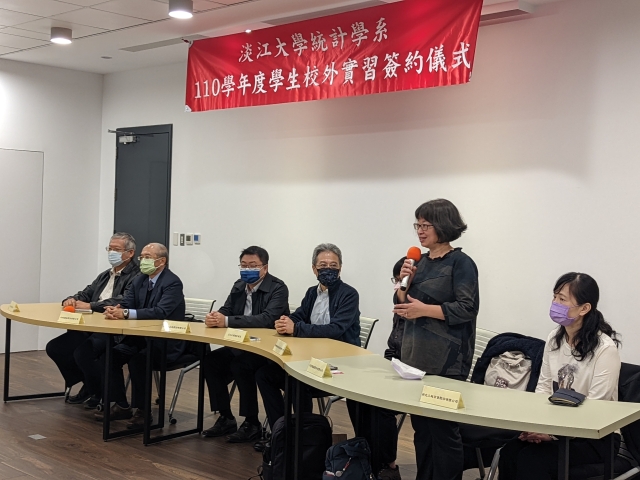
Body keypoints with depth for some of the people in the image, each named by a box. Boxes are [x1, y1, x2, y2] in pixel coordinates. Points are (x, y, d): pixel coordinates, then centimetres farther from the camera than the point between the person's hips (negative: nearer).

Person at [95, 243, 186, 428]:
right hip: (141, 338, 8)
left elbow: (161, 312, -29)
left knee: (137, 360, -30)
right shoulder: (139, 281, 9)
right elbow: (125, 304, 3)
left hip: (167, 343, -8)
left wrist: (126, 313, -35)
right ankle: (121, 406, -1)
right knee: (111, 354, -12)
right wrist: (115, 310, -23)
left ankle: (142, 410, -14)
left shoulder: (172, 282, -16)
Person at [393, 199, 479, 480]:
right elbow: (402, 306, 16)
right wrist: (404, 282, -2)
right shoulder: (422, 262, 12)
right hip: (416, 357, 7)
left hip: (445, 363, -7)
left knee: (443, 429, -2)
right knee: (421, 427, 14)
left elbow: (467, 308, -16)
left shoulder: (460, 263, -7)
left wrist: (425, 310, -20)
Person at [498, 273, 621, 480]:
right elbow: (543, 387, 8)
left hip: (596, 437, -6)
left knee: (532, 459, -28)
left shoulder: (605, 348, -17)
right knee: (509, 452, -22)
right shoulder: (554, 338, 5)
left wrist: (552, 433, -24)